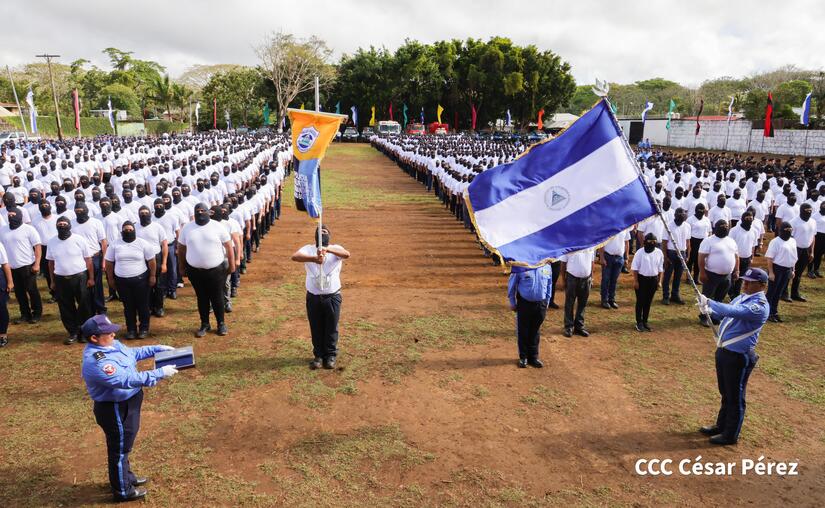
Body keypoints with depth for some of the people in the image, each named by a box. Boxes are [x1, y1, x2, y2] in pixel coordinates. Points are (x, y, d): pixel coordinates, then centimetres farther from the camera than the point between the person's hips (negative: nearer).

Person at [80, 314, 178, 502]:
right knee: (119, 449, 11)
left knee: (123, 446, 28)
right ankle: (122, 491, 32)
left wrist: (157, 349, 5)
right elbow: (128, 379, -37)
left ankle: (126, 476, 50)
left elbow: (133, 352, 15)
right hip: (115, 410, -9)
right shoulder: (96, 362, -34)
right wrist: (160, 373, -34)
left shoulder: (111, 345, -4)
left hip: (127, 404, 9)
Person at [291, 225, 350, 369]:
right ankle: (318, 355, 28)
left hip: (332, 296, -1)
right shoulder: (309, 249, 0)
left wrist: (327, 249, -40)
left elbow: (347, 254, -24)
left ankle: (330, 355, 25)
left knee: (331, 328, 9)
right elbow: (294, 256, -20)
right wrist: (313, 258, -38)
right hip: (313, 296, 1)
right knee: (316, 328, 12)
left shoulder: (335, 249, -1)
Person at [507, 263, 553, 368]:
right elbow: (512, 284, -4)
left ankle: (533, 357, 27)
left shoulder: (547, 266, 0)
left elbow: (549, 285, 13)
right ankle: (523, 357, 22)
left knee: (535, 332, 14)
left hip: (540, 304, 3)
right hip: (524, 303, -3)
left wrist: (547, 301, 15)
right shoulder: (520, 266, -13)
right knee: (523, 331, 8)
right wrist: (512, 302, -1)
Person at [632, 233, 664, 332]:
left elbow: (660, 268, 10)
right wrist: (635, 281, -9)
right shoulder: (640, 252, -9)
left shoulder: (659, 253, 2)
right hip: (642, 279, -4)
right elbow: (634, 267, -6)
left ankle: (645, 322, 21)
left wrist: (659, 281, 8)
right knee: (640, 301, 2)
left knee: (648, 302, 10)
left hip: (653, 279, 4)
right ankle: (639, 323, 11)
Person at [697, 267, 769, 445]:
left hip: (739, 357, -9)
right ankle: (721, 426, 38)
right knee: (725, 393, 22)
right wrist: (709, 309, -3)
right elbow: (726, 314, 18)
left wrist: (708, 302, -34)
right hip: (724, 351, 9)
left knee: (735, 397, 6)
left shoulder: (760, 306, -20)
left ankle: (731, 435, 21)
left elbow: (734, 311, -35)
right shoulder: (742, 297, 8)